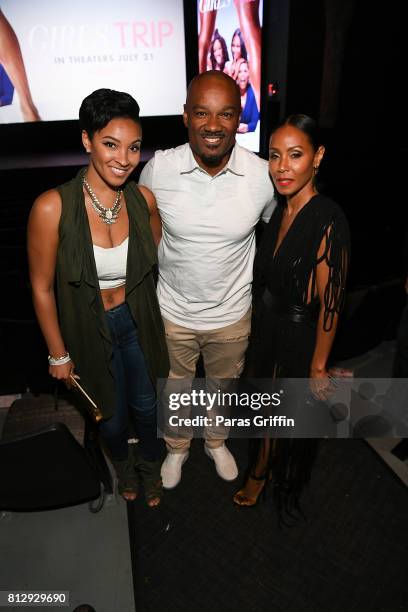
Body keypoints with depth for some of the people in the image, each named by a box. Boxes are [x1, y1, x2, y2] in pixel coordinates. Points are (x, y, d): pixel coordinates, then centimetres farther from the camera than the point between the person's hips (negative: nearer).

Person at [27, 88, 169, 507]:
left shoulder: (144, 200, -14)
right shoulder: (52, 207, -24)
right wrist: (58, 354, -6)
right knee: (112, 416, 19)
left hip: (138, 321, 3)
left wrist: (156, 318, 7)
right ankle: (121, 464, 57)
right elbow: (42, 288, -13)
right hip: (89, 329, -2)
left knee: (146, 405, 21)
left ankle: (151, 465, 56)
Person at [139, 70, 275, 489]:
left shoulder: (263, 175, -16)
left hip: (232, 314, 1)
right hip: (173, 312, 0)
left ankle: (216, 441, 57)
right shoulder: (157, 169, -17)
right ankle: (176, 448, 54)